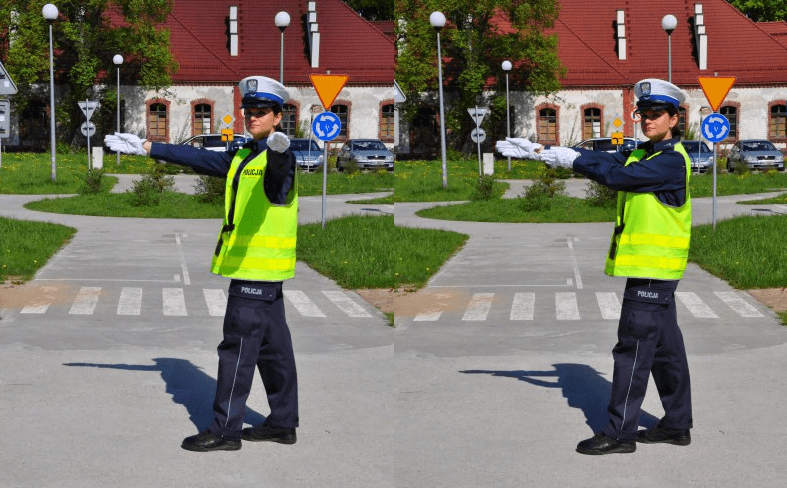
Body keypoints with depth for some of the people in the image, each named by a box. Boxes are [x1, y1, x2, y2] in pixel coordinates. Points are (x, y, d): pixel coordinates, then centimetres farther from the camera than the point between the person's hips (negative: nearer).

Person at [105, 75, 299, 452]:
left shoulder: (280, 157, -11)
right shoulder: (241, 158, 17)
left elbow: (277, 172, -35)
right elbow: (199, 158, 22)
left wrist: (278, 153, -59)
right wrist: (146, 147, 22)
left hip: (259, 268, -9)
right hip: (247, 266, 9)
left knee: (238, 347, -6)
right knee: (272, 347, 12)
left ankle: (225, 429, -2)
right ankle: (283, 422, 19)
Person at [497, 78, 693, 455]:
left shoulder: (672, 161, -14)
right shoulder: (641, 155, 16)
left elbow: (618, 176, -23)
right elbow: (604, 160, 9)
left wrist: (573, 160, -15)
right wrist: (541, 152, 1)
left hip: (653, 268, -9)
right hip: (646, 268, 9)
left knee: (633, 348, -7)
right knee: (664, 347, 13)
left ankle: (620, 432, -3)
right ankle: (677, 424, 21)